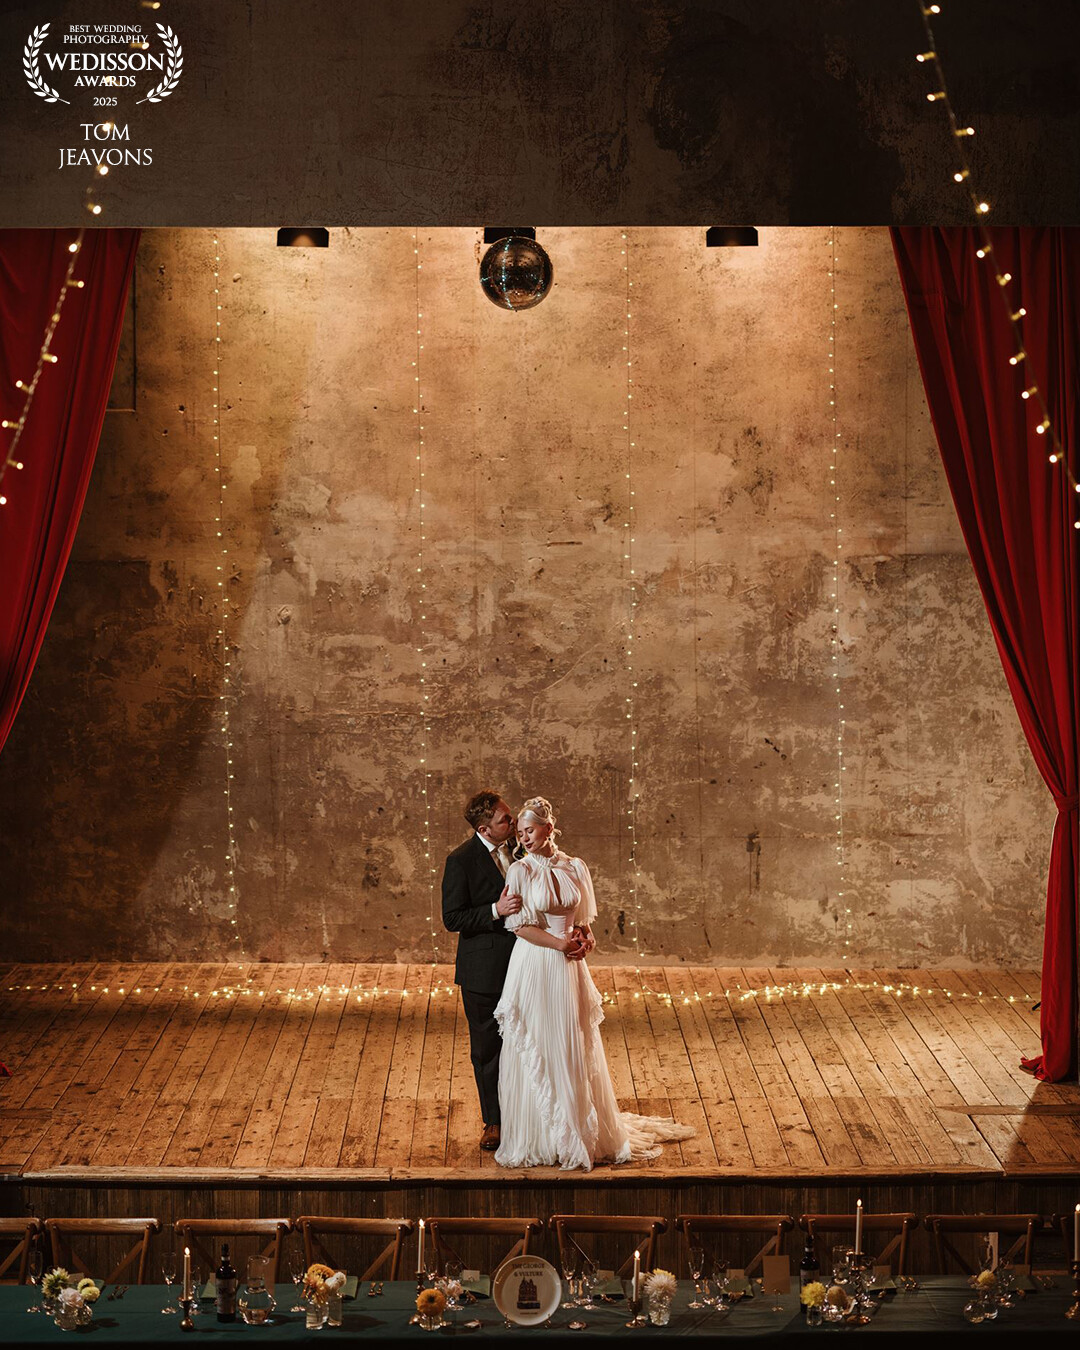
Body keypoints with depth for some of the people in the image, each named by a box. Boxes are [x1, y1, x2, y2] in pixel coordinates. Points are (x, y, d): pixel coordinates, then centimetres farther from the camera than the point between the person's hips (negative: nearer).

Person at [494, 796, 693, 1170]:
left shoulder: (576, 868, 4)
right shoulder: (521, 871, -5)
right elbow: (519, 925, -9)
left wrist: (585, 936, -7)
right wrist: (560, 943, -16)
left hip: (569, 970, 3)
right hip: (534, 967, -3)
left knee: (574, 1050, 7)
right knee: (534, 1050, 2)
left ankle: (581, 1131, 21)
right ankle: (538, 1136, 13)